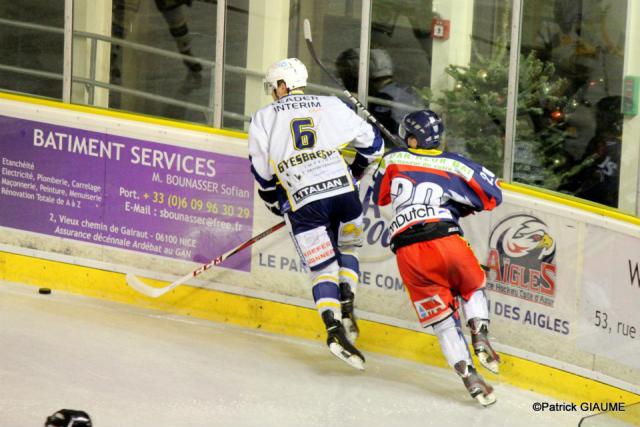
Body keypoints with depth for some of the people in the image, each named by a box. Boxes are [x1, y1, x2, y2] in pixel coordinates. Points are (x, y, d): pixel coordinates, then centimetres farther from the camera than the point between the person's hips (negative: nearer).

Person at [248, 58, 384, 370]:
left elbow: (262, 173, 16)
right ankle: (346, 310, 7)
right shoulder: (332, 106, 14)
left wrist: (275, 204, 33)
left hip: (303, 203, -1)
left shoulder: (263, 119, 12)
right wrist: (355, 170, 40)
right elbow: (372, 143, 21)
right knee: (348, 248, 27)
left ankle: (333, 328, -19)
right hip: (343, 192, 1)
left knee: (323, 269, 3)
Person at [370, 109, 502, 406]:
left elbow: (379, 197, 31)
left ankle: (468, 376, -3)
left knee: (442, 319, 10)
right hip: (444, 239, -1)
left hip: (406, 251, 1)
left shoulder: (393, 160, 16)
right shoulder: (453, 165, 13)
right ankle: (480, 336, 0)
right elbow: (492, 195, 18)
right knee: (472, 289, 27)